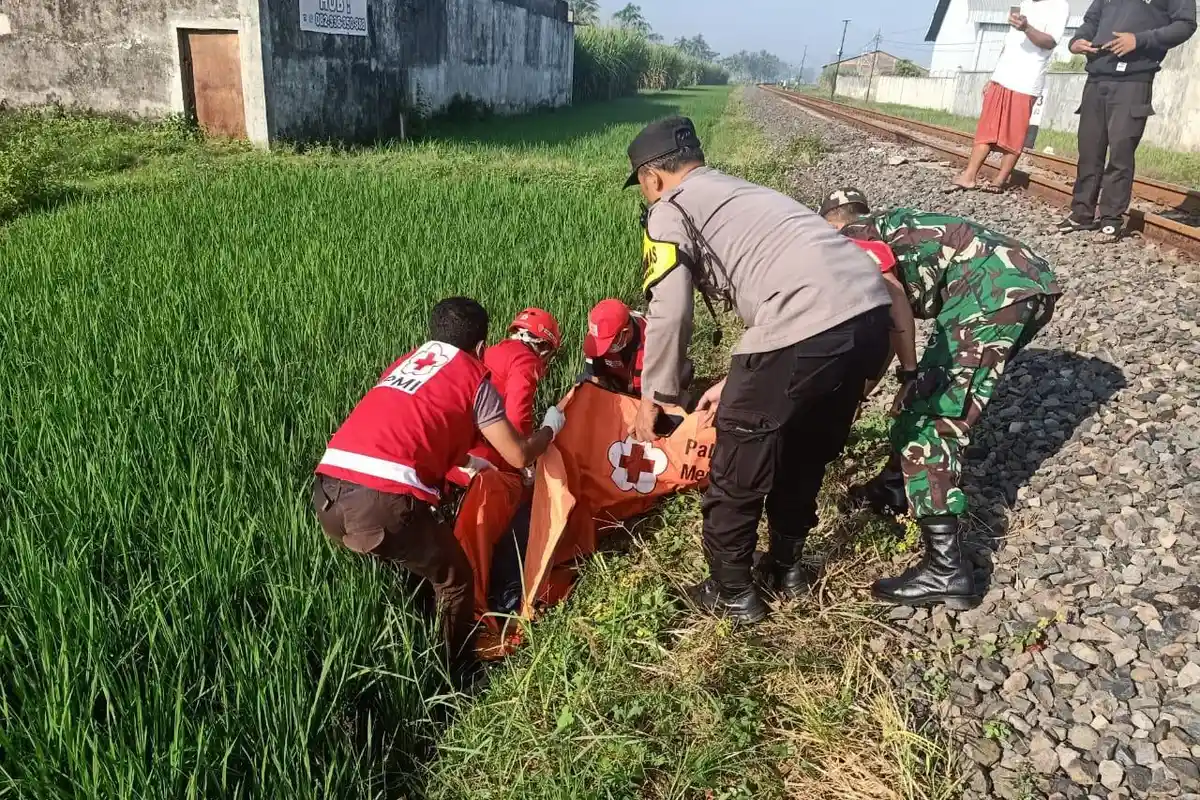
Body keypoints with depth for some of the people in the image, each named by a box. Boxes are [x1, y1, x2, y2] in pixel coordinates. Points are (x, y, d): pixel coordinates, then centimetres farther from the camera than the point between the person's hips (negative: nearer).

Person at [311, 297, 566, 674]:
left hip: (327, 491, 7)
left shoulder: (403, 363, 28)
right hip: (382, 499, -7)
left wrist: (464, 460, 51)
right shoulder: (473, 376, 11)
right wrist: (550, 428, 32)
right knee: (455, 581, 18)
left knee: (400, 559, 34)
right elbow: (519, 455, 12)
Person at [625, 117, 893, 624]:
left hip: (806, 330, -8)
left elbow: (669, 313, -3)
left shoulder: (670, 210, 9)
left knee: (737, 471, 13)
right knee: (807, 455, 29)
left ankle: (732, 595, 30)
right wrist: (741, 381, 35)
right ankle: (785, 568, 46)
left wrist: (654, 396, 12)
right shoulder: (744, 193, 32)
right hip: (872, 313, 9)